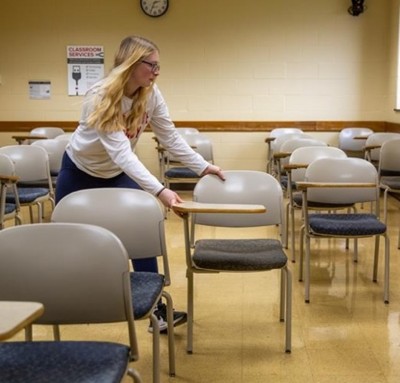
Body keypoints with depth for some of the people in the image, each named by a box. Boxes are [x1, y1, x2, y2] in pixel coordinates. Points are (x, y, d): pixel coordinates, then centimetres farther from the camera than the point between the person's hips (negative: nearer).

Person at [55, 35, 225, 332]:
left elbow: (171, 138, -10)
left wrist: (203, 167, -19)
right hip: (80, 172, -3)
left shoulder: (151, 95, -17)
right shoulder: (101, 98, -34)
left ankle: (156, 310, -11)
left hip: (117, 174, 4)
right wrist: (159, 191, -52)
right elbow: (121, 152, -43)